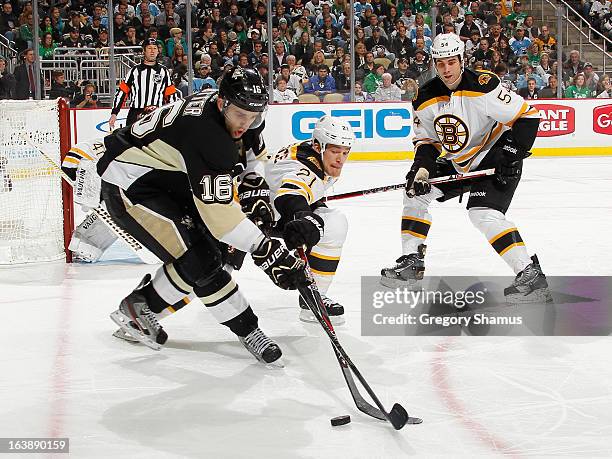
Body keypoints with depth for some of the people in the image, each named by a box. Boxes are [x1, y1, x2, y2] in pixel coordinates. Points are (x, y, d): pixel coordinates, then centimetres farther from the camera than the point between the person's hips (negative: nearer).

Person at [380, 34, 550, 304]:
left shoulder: (484, 87, -24)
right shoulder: (426, 98, -4)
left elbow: (527, 117, -20)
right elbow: (426, 140, 7)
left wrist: (512, 156, -23)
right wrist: (421, 169, -11)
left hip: (495, 159, -8)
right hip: (458, 163, 8)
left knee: (483, 213, -27)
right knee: (416, 192, 10)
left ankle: (531, 275, -26)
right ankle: (412, 262, 20)